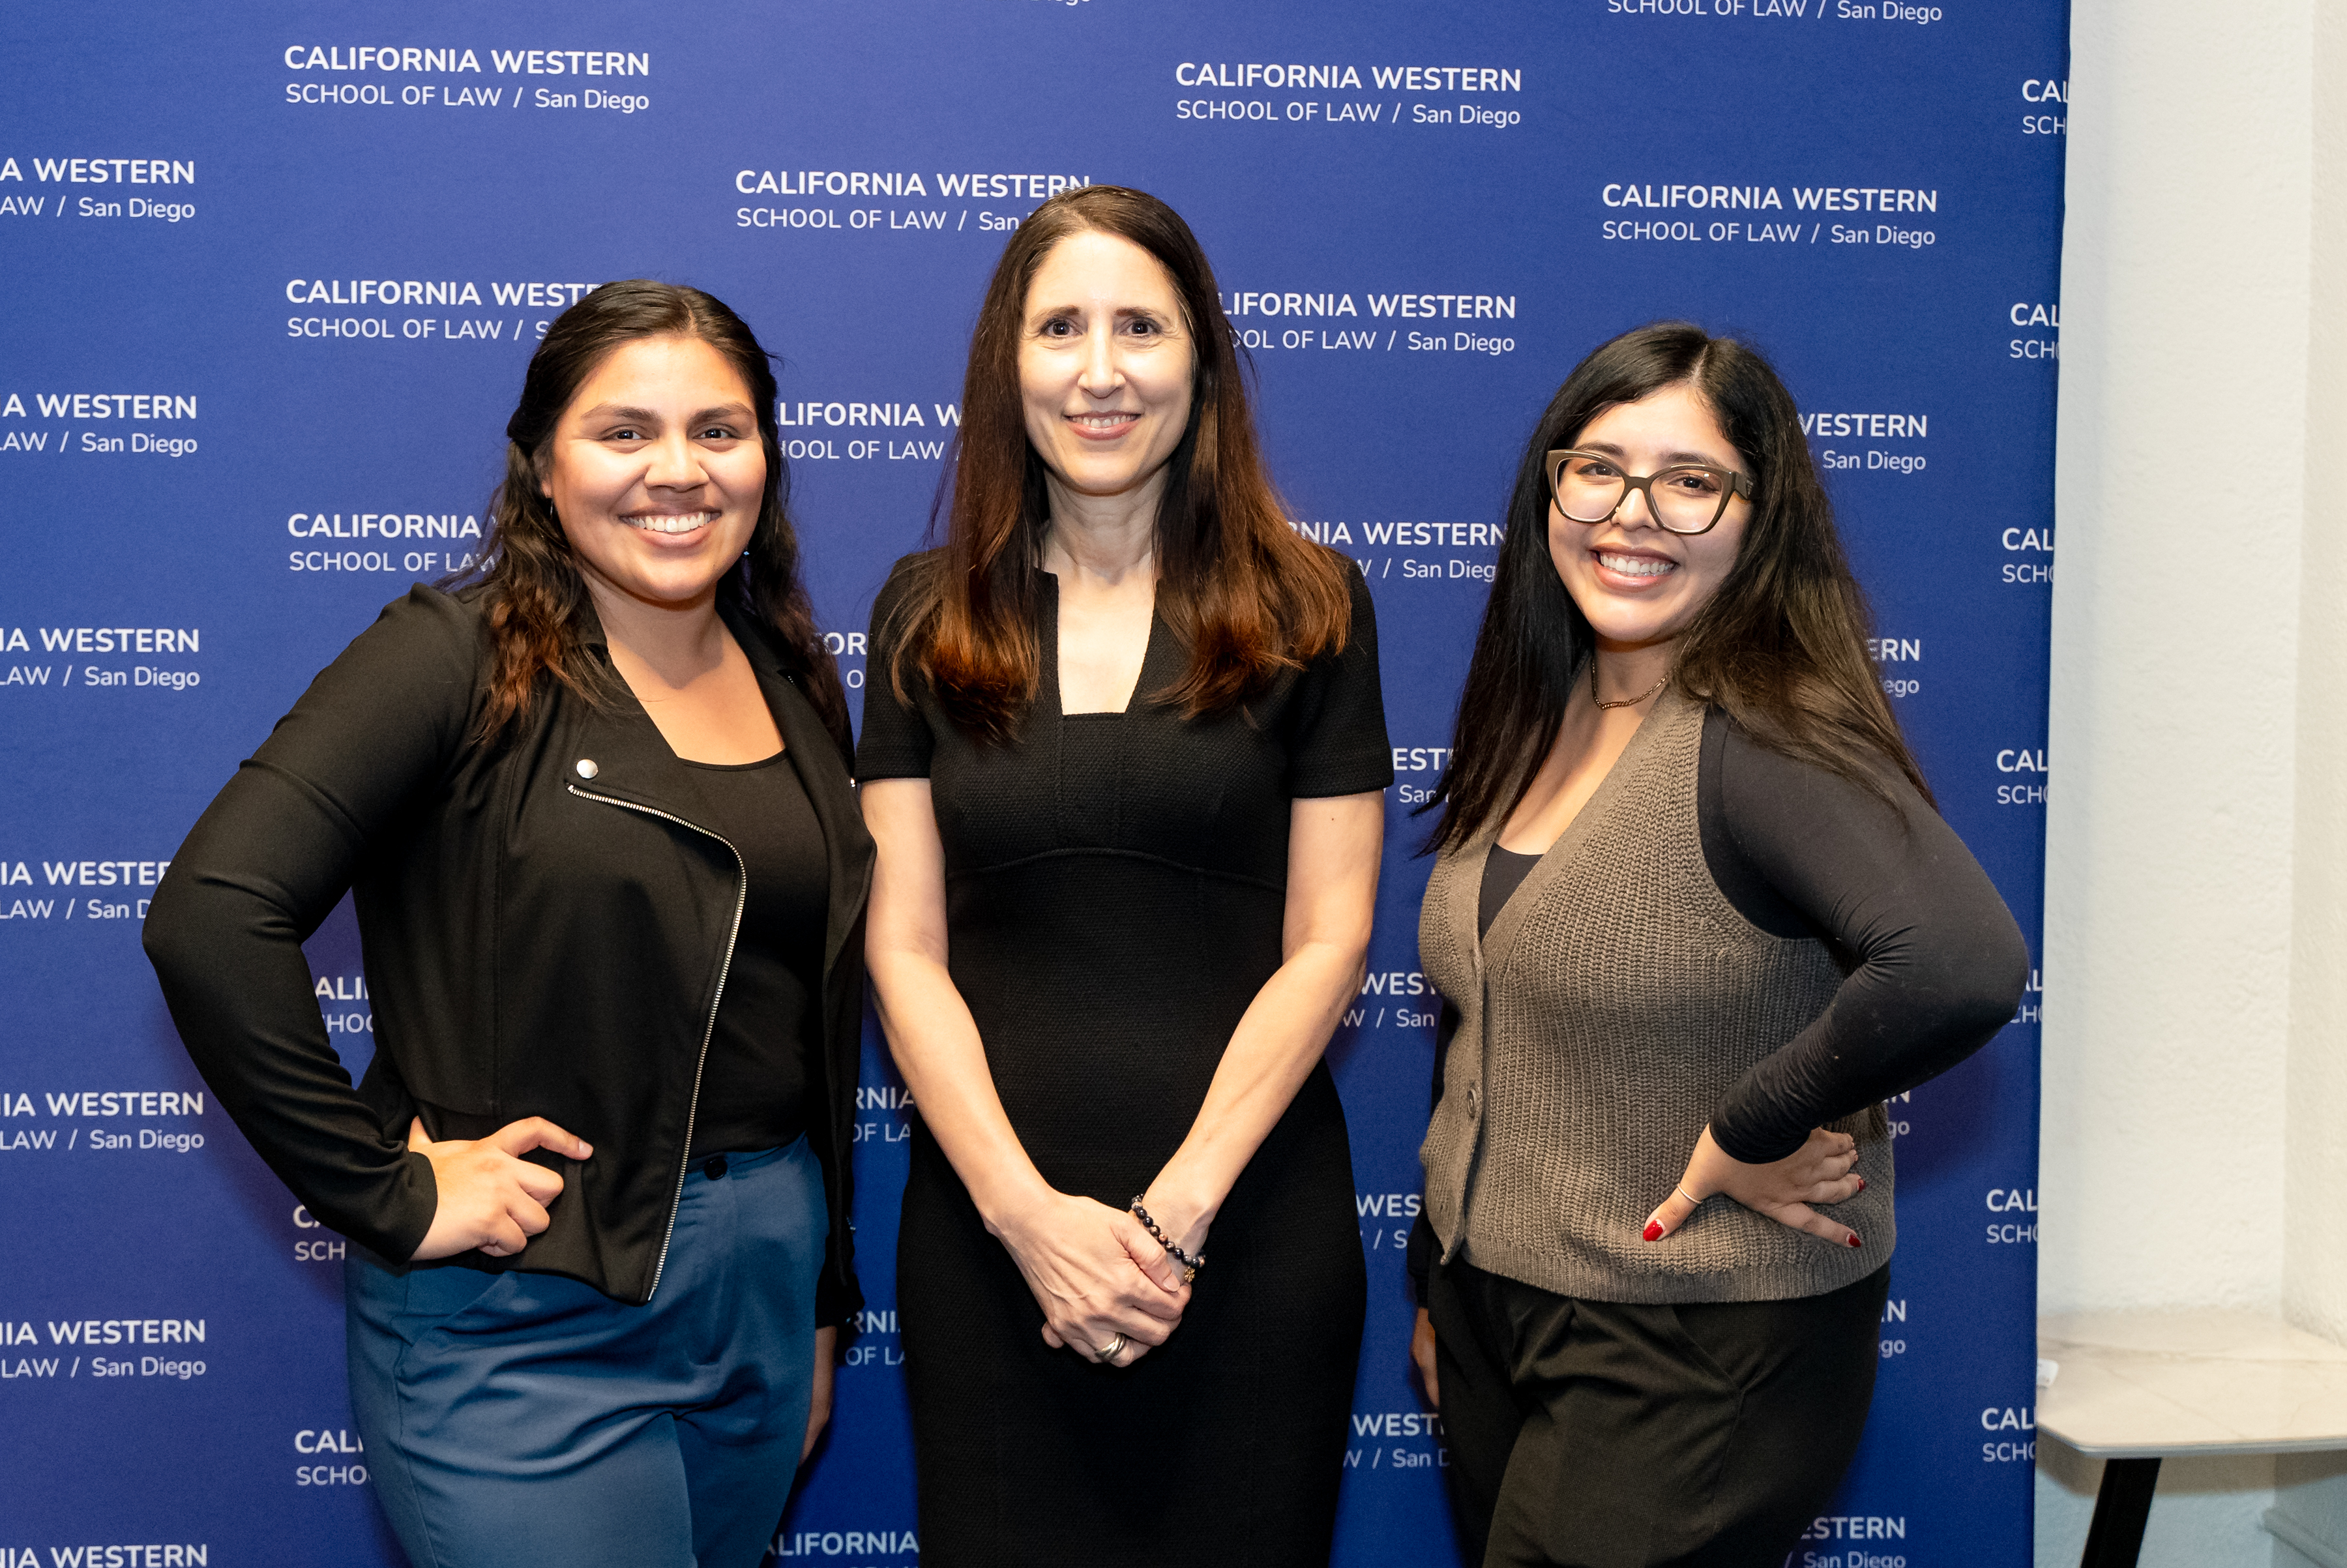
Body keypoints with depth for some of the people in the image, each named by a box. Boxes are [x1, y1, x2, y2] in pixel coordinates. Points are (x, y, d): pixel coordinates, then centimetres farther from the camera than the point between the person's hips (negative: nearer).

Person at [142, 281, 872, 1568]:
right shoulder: (456, 658, -12)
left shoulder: (796, 687, 7)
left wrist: (824, 1297, 16)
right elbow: (211, 915, -22)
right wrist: (385, 1194, -19)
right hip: (525, 1324, -6)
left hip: (765, 1279, 6)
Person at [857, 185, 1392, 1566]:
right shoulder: (926, 615, 5)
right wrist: (1025, 1209, -10)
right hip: (989, 1220, 1)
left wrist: (1178, 1207, -11)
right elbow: (905, 950, 1)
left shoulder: (1307, 606, 1)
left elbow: (1328, 943, -2)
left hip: (1248, 1220, -1)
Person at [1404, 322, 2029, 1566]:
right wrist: (1438, 1282, 18)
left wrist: (1753, 1131, -23)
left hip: (1701, 1358, -7)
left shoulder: (1767, 743, -20)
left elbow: (1963, 966, -37)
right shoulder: (1530, 730, 5)